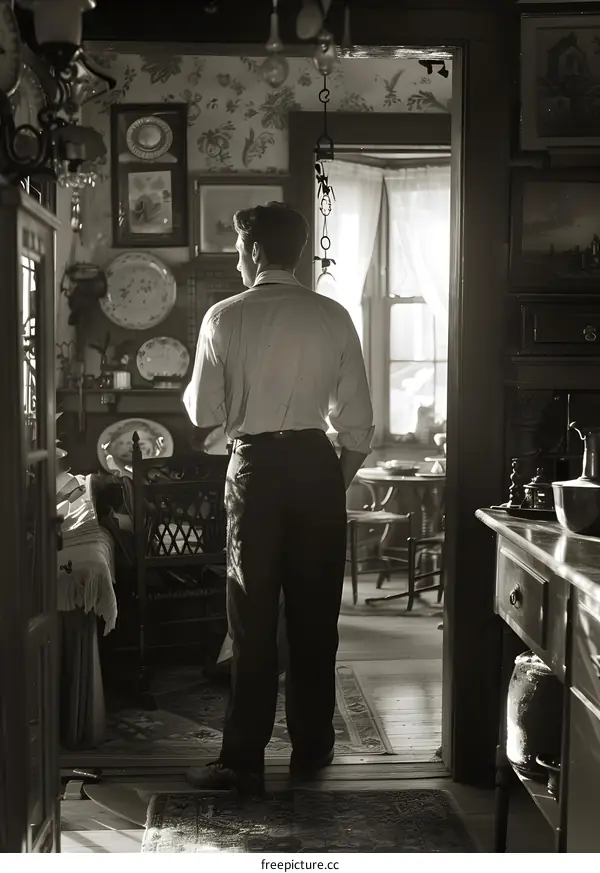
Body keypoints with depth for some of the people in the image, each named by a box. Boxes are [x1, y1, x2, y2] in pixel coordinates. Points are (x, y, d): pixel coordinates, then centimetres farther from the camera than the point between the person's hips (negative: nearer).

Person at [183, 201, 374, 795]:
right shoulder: (332, 317, 1)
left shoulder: (225, 318, -6)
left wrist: (191, 390, 18)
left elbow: (203, 413, -3)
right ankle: (310, 749, 22)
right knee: (315, 614, 11)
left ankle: (243, 762, 9)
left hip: (254, 466, -2)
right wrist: (341, 479, 13)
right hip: (316, 464, 2)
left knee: (253, 618, 4)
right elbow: (356, 417, 1)